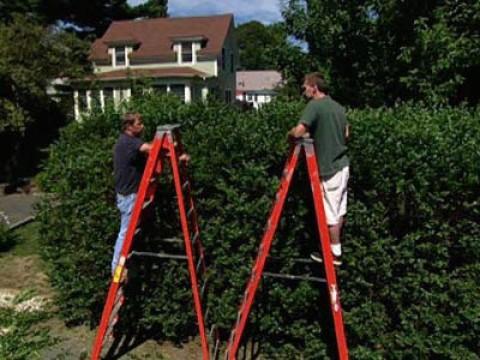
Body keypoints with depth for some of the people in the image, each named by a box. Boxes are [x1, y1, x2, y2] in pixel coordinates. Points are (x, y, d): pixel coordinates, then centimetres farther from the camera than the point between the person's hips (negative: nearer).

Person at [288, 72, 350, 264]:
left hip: (329, 168, -9)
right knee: (339, 211, 16)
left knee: (331, 214, 3)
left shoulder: (314, 105, -14)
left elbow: (298, 132, -25)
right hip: (342, 164, 9)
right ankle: (333, 247, 28)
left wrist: (289, 133, -3)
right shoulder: (338, 107, 11)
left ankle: (335, 253, 15)